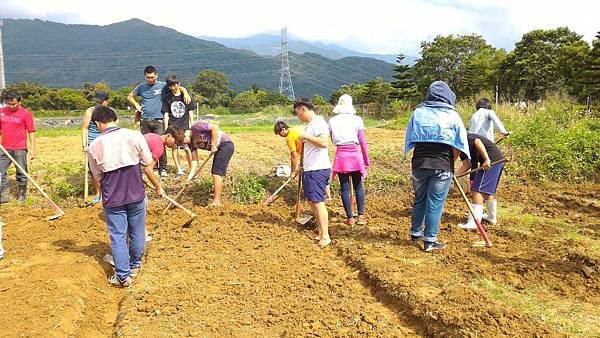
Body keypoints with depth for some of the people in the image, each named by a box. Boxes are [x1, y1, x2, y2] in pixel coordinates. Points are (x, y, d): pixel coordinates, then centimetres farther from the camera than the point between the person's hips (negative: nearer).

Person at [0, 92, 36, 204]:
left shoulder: (25, 114, -4)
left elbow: (31, 132, -5)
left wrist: (32, 149, -9)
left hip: (20, 149, -4)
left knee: (21, 174, 4)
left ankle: (21, 196, 16)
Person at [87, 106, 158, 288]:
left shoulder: (94, 146, -7)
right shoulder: (134, 136, -9)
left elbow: (98, 176, 4)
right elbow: (148, 163, -2)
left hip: (112, 198, -1)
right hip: (136, 194, 1)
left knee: (117, 237, 9)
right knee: (137, 232, 18)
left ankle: (123, 276, 13)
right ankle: (135, 265, 37)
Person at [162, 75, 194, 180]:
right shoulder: (167, 98, 6)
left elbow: (190, 112, 7)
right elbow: (166, 114, 7)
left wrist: (191, 127, 2)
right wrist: (166, 129, 2)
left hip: (185, 126, -2)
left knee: (187, 148, -7)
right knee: (174, 148, 0)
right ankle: (179, 170, 9)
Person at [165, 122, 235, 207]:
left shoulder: (194, 128, -18)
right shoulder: (191, 143, 7)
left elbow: (214, 127, -23)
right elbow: (195, 160, 4)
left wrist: (213, 145, -21)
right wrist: (190, 176, -7)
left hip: (225, 144, -10)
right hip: (219, 148, 10)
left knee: (217, 173, -12)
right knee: (215, 173, 20)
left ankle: (217, 201, -10)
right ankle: (218, 193, 38)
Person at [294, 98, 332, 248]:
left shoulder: (319, 123, -13)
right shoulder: (309, 125, 17)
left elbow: (324, 142, -29)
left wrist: (306, 137, -19)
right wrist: (303, 165, 25)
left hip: (318, 169, -10)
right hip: (309, 169, 10)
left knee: (318, 202, -9)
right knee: (311, 201, 13)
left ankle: (325, 236, -4)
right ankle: (321, 231, 22)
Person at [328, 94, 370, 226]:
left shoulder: (332, 121, 3)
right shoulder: (357, 120, -1)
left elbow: (330, 139, 2)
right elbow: (362, 142, -1)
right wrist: (367, 160, 6)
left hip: (341, 155, 0)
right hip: (355, 155, 0)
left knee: (344, 188, 6)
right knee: (358, 186, 12)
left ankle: (350, 218, 10)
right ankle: (361, 216, 12)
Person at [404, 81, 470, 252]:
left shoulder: (418, 112, 3)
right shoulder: (452, 115, -5)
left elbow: (410, 139, 8)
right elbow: (459, 144, -4)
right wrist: (450, 161, 10)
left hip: (419, 163, 3)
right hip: (442, 165, -3)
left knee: (419, 199, 18)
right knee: (435, 203, 3)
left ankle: (416, 233, 30)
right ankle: (430, 241, 7)